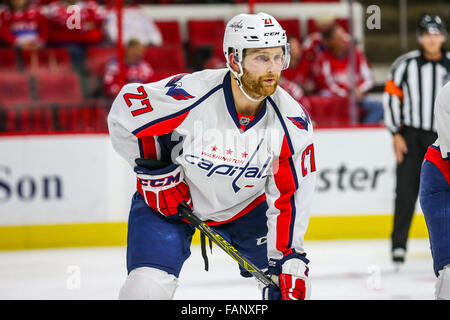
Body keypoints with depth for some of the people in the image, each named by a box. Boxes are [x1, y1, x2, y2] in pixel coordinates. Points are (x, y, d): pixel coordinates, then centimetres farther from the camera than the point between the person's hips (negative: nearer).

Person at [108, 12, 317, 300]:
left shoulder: (294, 123, -21)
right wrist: (153, 169, -17)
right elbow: (124, 113, -16)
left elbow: (289, 197, -16)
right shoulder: (189, 95, -31)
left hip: (245, 205, 3)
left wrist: (289, 258, -21)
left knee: (293, 284, -4)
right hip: (166, 200, -3)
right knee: (148, 288, -19)